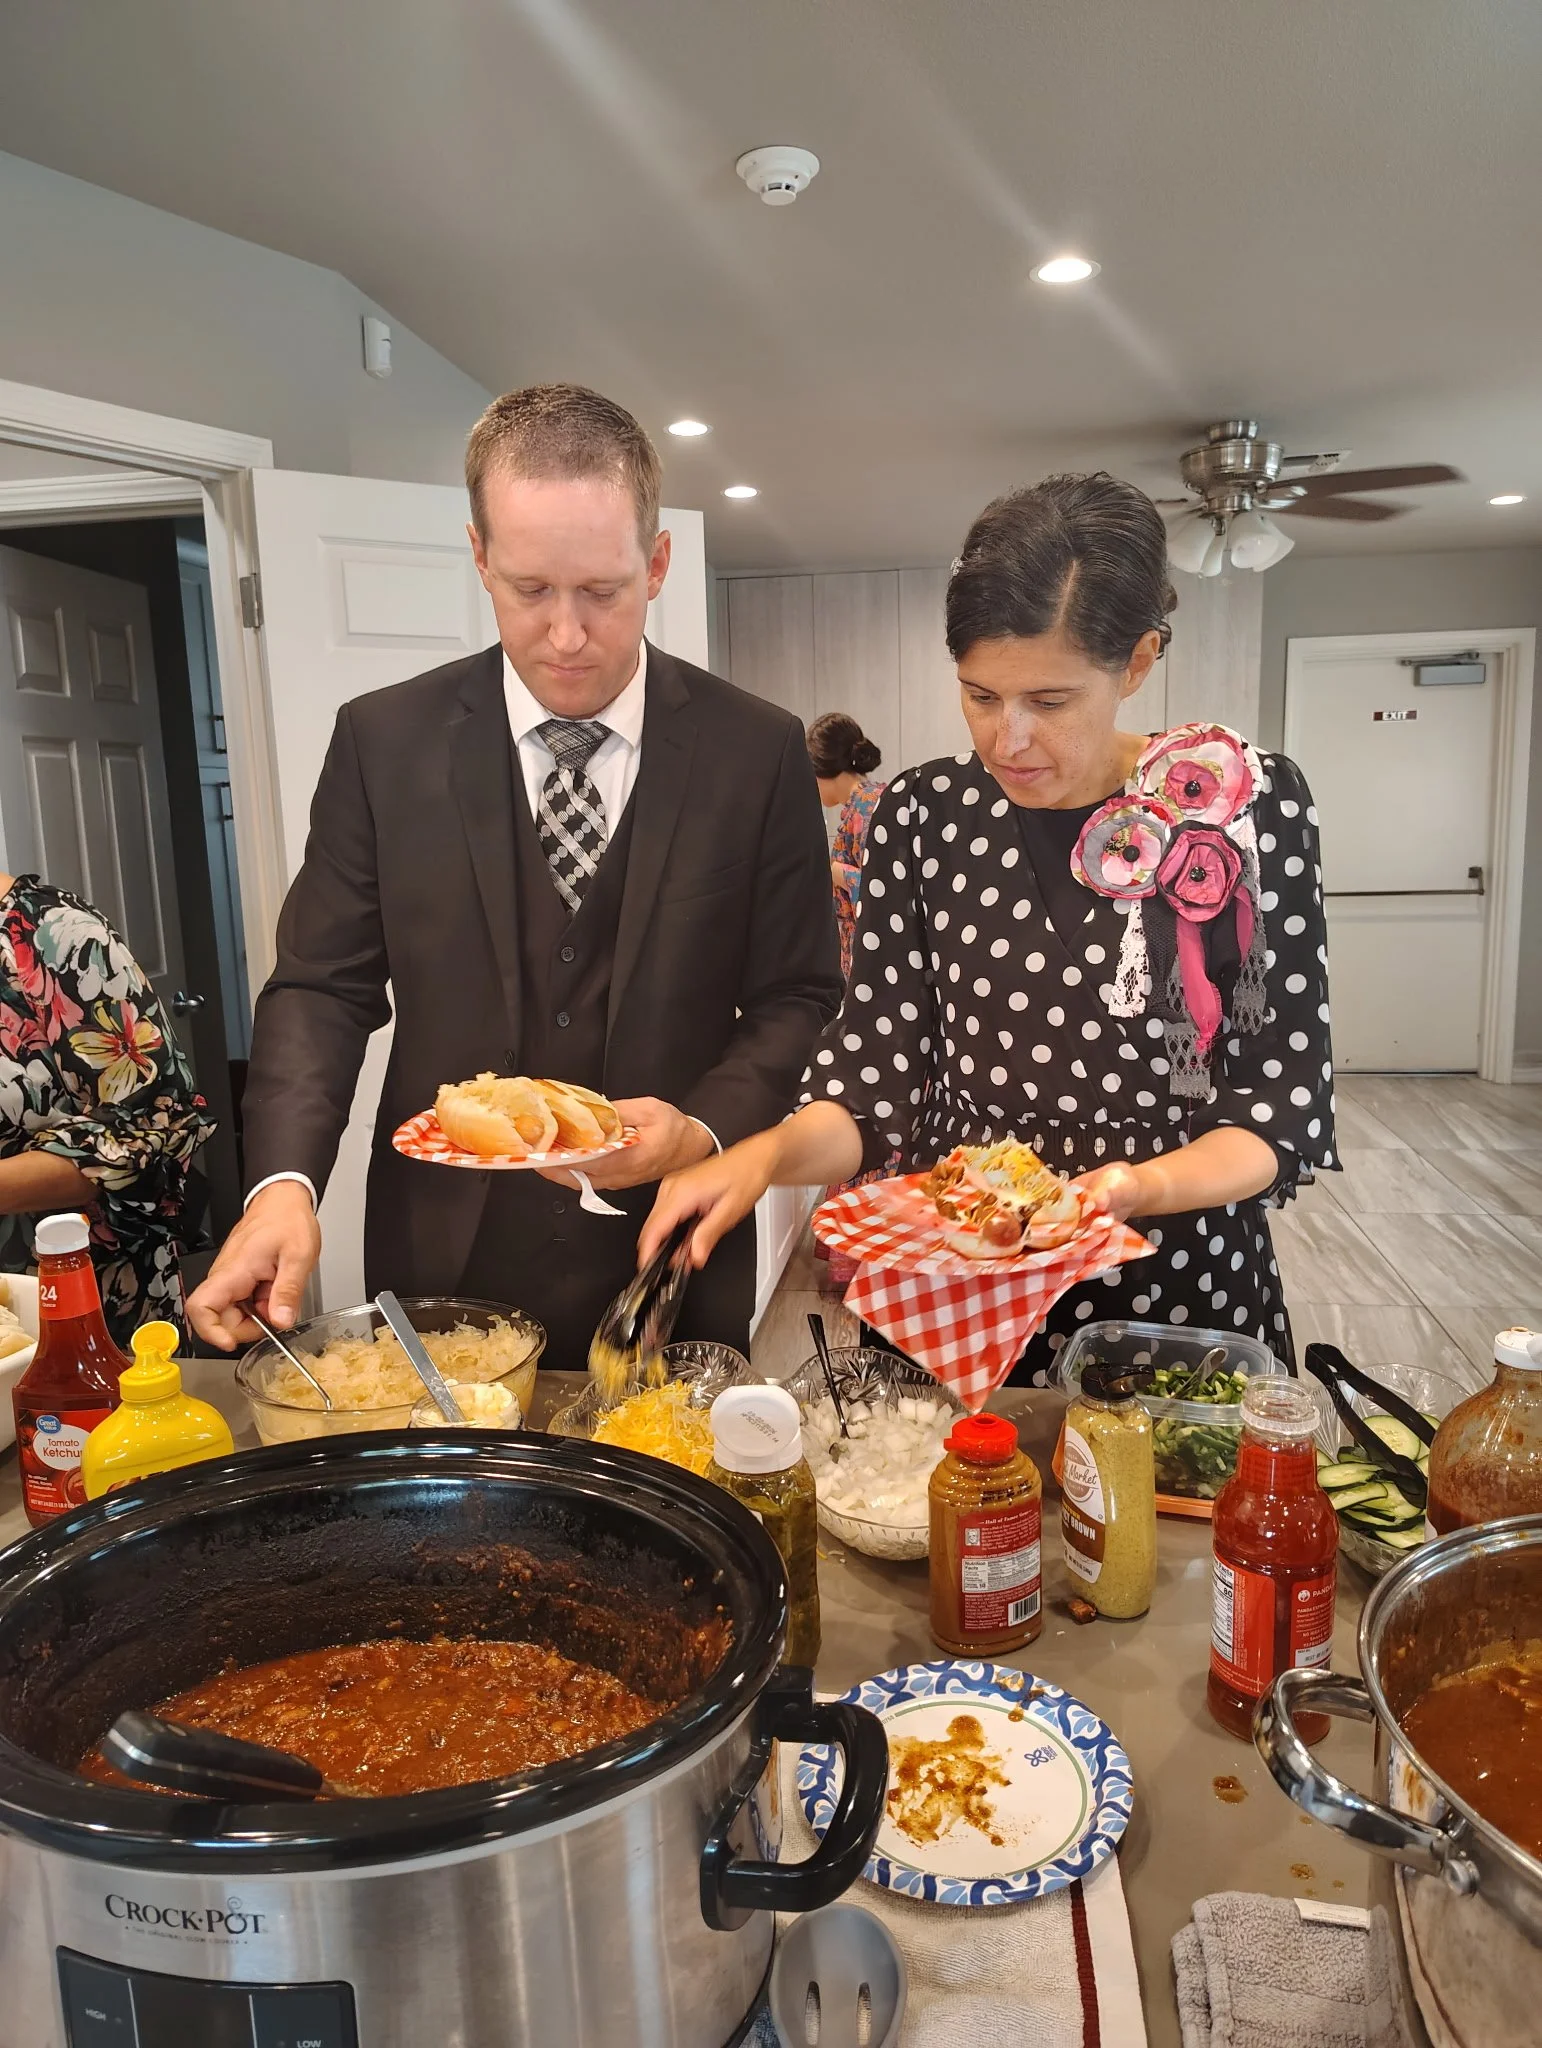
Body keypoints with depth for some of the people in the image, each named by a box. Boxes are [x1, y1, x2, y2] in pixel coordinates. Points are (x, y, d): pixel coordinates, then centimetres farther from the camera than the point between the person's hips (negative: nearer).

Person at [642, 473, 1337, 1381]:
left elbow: (1286, 1109, -8)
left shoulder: (1252, 804, -10)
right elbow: (874, 1085, -5)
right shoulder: (926, 815, -5)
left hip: (1184, 1290, -1)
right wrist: (768, 1152, -25)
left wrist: (1145, 1186, -26)